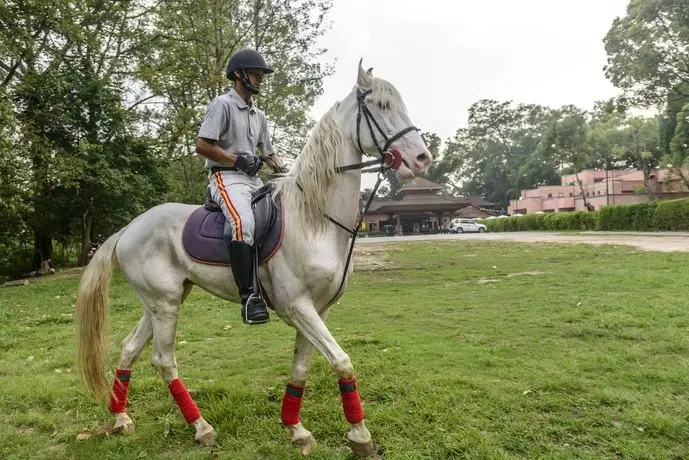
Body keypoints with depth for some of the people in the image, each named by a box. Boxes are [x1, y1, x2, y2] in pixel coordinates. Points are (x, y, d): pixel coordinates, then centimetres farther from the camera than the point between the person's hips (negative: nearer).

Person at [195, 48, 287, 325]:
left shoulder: (259, 115, 22)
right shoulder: (222, 104, -1)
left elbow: (268, 152, 26)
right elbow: (202, 146, -10)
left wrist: (283, 169, 6)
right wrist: (240, 161, -14)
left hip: (254, 180, 9)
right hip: (227, 178, -8)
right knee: (243, 222, -35)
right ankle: (249, 295, -34)